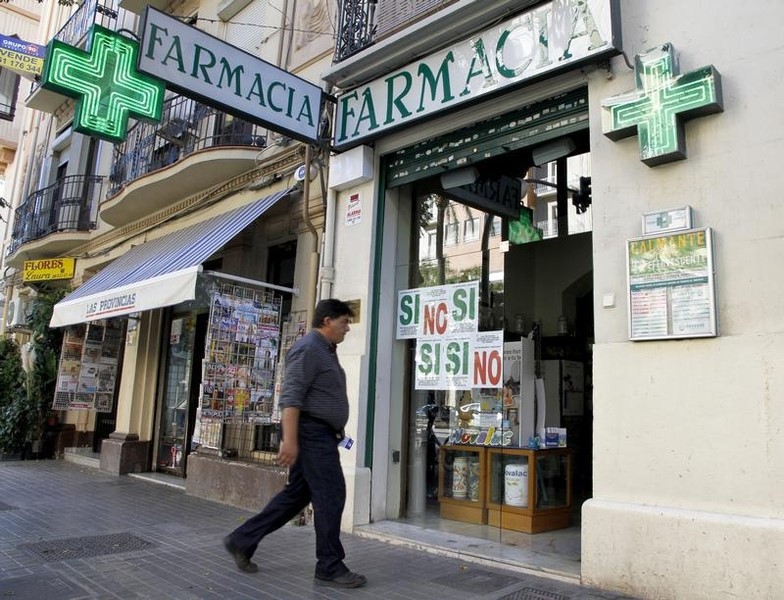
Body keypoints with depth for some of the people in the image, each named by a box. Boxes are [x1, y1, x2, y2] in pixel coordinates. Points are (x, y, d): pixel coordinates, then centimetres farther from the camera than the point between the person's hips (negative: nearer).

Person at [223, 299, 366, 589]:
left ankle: (242, 540, 22)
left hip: (321, 434, 11)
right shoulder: (308, 348, -15)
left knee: (296, 494, 13)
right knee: (330, 495, -5)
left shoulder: (326, 350, 17)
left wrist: (335, 434, 25)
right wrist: (289, 440, -27)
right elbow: (291, 397, -22)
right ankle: (330, 568, 7)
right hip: (313, 433, -11)